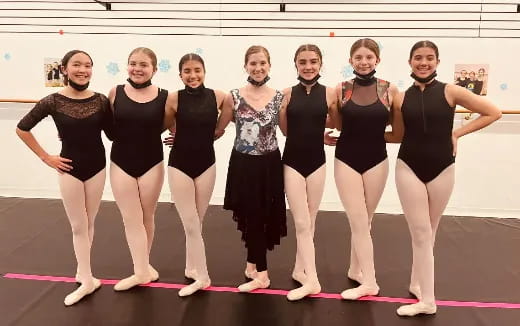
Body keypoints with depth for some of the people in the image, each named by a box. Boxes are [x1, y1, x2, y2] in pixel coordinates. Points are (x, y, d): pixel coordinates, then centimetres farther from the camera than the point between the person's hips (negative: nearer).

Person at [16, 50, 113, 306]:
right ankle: (87, 280, 17)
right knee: (78, 226, 7)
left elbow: (112, 133, 0)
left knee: (89, 223, 14)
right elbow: (22, 129, -2)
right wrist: (46, 158, -4)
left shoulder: (100, 100, -7)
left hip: (97, 168, 2)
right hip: (69, 169, -2)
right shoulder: (53, 101, -11)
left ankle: (82, 271, 33)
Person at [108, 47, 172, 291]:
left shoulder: (163, 97, -8)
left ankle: (144, 264, 32)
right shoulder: (115, 92, -5)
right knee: (131, 219, 3)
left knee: (147, 218, 14)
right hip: (121, 163, 1)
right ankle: (141, 270, 13)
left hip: (152, 163, 0)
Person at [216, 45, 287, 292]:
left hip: (269, 165, 2)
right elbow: (217, 130, 2)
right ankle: (260, 272, 18)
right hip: (243, 164, -1)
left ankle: (253, 264, 32)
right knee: (251, 216, 3)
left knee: (265, 216, 9)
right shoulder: (233, 97, -3)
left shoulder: (279, 98, 0)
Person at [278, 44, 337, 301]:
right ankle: (311, 279, 7)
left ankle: (300, 269, 29)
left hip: (316, 162, 1)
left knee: (309, 222, 12)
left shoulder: (329, 93, -3)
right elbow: (285, 129, 2)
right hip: (292, 162, -1)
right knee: (301, 223, -1)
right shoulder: (287, 94, -3)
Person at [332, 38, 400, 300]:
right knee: (359, 223, 1)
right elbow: (338, 126, 3)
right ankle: (369, 281, 11)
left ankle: (355, 269, 31)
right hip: (347, 161, -1)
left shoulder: (389, 90, -4)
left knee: (364, 223, 14)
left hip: (377, 161, 1)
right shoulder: (341, 89, -4)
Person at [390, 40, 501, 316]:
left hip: (441, 170, 0)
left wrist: (457, 133, -6)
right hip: (409, 168, 0)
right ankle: (426, 300, 11)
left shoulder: (450, 92, -5)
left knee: (429, 233, 13)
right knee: (420, 233, 2)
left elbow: (494, 113, -1)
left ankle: (416, 285, 31)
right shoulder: (402, 97, 1)